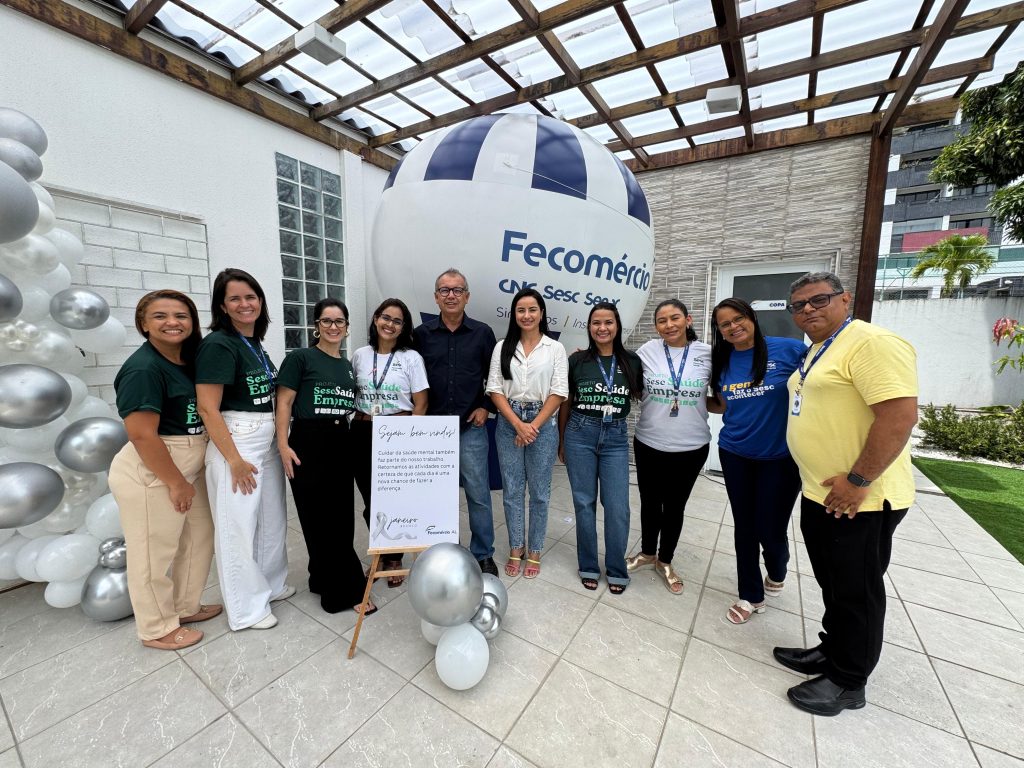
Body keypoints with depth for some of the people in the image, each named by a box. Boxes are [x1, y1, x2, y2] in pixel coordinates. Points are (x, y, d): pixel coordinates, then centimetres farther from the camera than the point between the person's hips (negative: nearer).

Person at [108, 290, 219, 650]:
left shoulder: (188, 361, 6)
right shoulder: (143, 368, -19)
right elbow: (141, 435, -23)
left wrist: (186, 478, 11)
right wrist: (175, 483, -16)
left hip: (188, 469, 9)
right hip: (151, 476, -8)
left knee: (198, 539, 19)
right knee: (155, 553, 9)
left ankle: (185, 607, 40)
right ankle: (158, 628, 30)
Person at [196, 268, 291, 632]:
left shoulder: (255, 344, 10)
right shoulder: (218, 345, -14)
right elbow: (208, 409, -18)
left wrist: (279, 442, 16)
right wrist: (235, 460, -18)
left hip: (267, 440, 8)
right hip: (234, 442, -8)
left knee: (272, 518, 18)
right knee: (239, 526, 6)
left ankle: (270, 584, 38)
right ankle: (246, 609, 24)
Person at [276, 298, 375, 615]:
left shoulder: (348, 365, 13)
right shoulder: (300, 357, -3)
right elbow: (284, 403, -7)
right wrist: (283, 445, -15)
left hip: (341, 445, 6)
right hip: (308, 444, -6)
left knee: (341, 516, 11)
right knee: (321, 518, 1)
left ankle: (324, 578, 31)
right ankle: (349, 589, 11)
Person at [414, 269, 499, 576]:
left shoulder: (482, 333, 2)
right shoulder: (421, 334, 3)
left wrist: (486, 407, -1)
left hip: (471, 426, -1)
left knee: (478, 493, 5)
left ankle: (483, 555, 24)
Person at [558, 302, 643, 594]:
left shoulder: (632, 361, 2)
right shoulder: (577, 360, 0)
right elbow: (565, 402, 6)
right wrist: (561, 440, 9)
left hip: (616, 437, 1)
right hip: (580, 434, 0)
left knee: (618, 507, 2)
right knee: (584, 503, 9)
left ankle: (616, 570, 25)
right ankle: (588, 566, 27)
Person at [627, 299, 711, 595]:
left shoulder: (707, 354, -5)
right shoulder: (646, 352, -6)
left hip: (691, 447, 0)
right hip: (649, 443, 0)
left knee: (675, 506, 17)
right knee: (650, 503, 17)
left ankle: (665, 561, 39)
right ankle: (647, 552, 42)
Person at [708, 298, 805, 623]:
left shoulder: (788, 349, -10)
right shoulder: (722, 363, 3)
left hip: (781, 457, -3)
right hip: (735, 455, 3)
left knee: (771, 529, 5)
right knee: (744, 526, 12)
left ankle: (776, 573, 43)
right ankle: (750, 595, 33)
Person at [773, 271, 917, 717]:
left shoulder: (872, 343, -16)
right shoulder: (816, 353, 13)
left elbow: (901, 415, -24)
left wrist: (857, 482, -23)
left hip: (859, 500, -9)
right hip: (820, 494, 9)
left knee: (857, 591, 9)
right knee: (832, 584, 22)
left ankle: (848, 682, 26)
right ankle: (832, 651, 40)